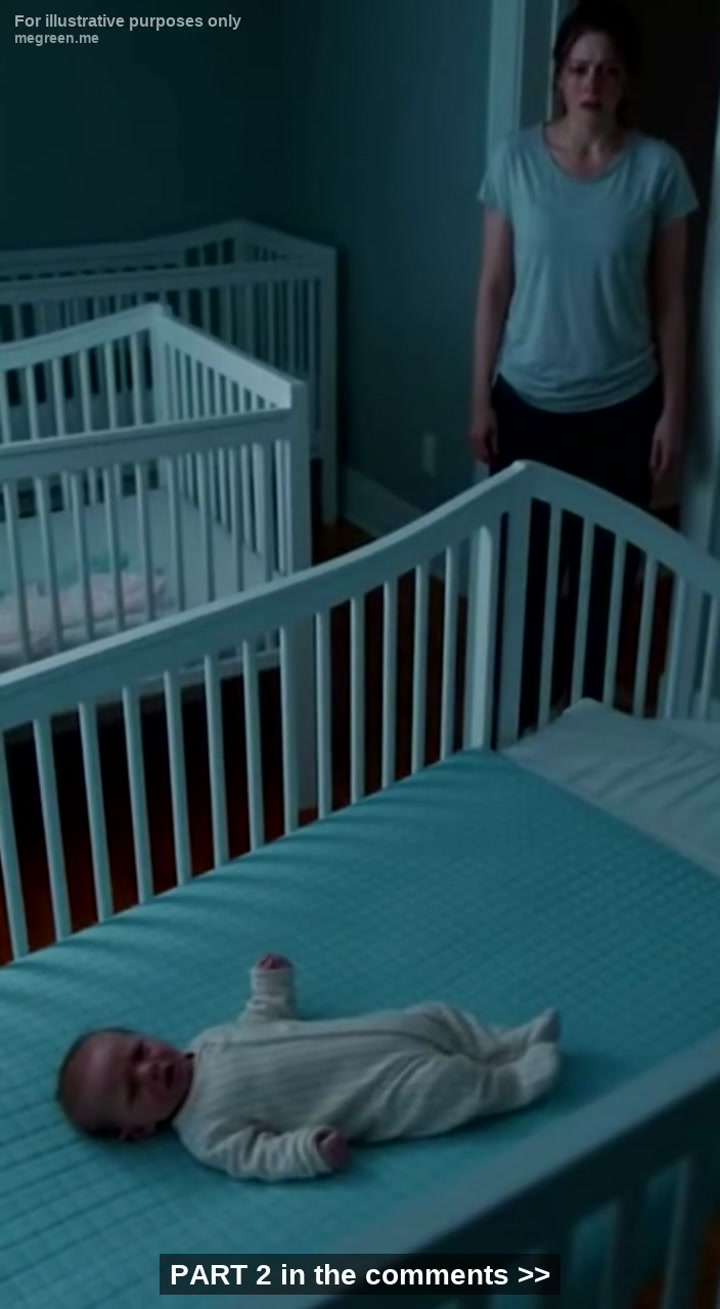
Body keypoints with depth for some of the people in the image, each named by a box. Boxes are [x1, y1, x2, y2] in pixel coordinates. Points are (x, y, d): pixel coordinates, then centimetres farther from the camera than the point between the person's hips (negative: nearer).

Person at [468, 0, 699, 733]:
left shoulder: (659, 168, -6)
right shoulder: (516, 159, -4)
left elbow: (669, 301, -1)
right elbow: (494, 287, 0)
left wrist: (672, 409, -3)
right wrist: (481, 399, -2)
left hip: (620, 408, 0)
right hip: (528, 402, 1)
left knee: (605, 572, 10)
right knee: (521, 565, 10)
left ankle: (592, 716, 29)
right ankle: (517, 717, 29)